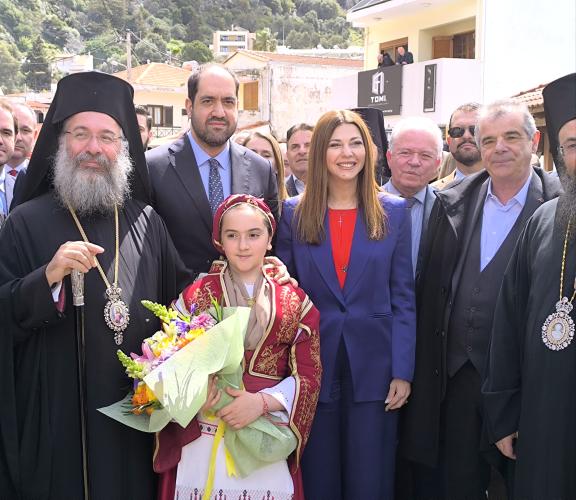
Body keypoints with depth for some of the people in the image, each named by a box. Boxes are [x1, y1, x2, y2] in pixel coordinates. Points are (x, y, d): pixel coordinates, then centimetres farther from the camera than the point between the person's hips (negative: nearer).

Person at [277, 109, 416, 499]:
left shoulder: (393, 212, 2)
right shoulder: (294, 213, 2)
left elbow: (403, 298, 2)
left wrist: (402, 371, -4)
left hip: (372, 367, 0)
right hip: (312, 367, 0)